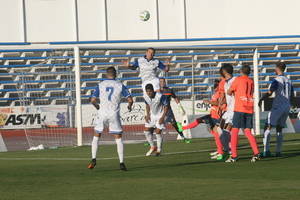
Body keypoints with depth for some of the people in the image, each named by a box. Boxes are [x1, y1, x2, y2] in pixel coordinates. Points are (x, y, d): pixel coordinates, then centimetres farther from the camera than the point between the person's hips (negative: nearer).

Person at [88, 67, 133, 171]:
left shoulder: (100, 85, 3)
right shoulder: (120, 86, 2)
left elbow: (93, 100, -2)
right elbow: (130, 99, -2)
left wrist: (96, 106, 20)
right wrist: (129, 106, 21)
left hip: (102, 113, 0)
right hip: (114, 114, 0)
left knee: (96, 137, 16)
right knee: (118, 139, 7)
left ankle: (93, 159, 5)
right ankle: (121, 163, 0)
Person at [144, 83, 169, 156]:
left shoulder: (160, 96, -28)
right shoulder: (145, 97, -11)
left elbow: (166, 106, -17)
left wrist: (163, 117, -20)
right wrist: (147, 115, 0)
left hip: (160, 115, -6)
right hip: (152, 115, 6)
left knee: (158, 132, -10)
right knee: (147, 131, 1)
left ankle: (159, 150, 9)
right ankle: (152, 147, 21)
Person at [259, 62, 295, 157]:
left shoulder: (276, 80, -9)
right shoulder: (288, 81, 13)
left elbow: (269, 93, -18)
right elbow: (292, 97, 17)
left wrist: (261, 100, -6)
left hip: (277, 106, -7)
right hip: (287, 107, 7)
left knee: (268, 127, -6)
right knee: (279, 129, 14)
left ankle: (266, 150, -17)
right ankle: (278, 152, 9)